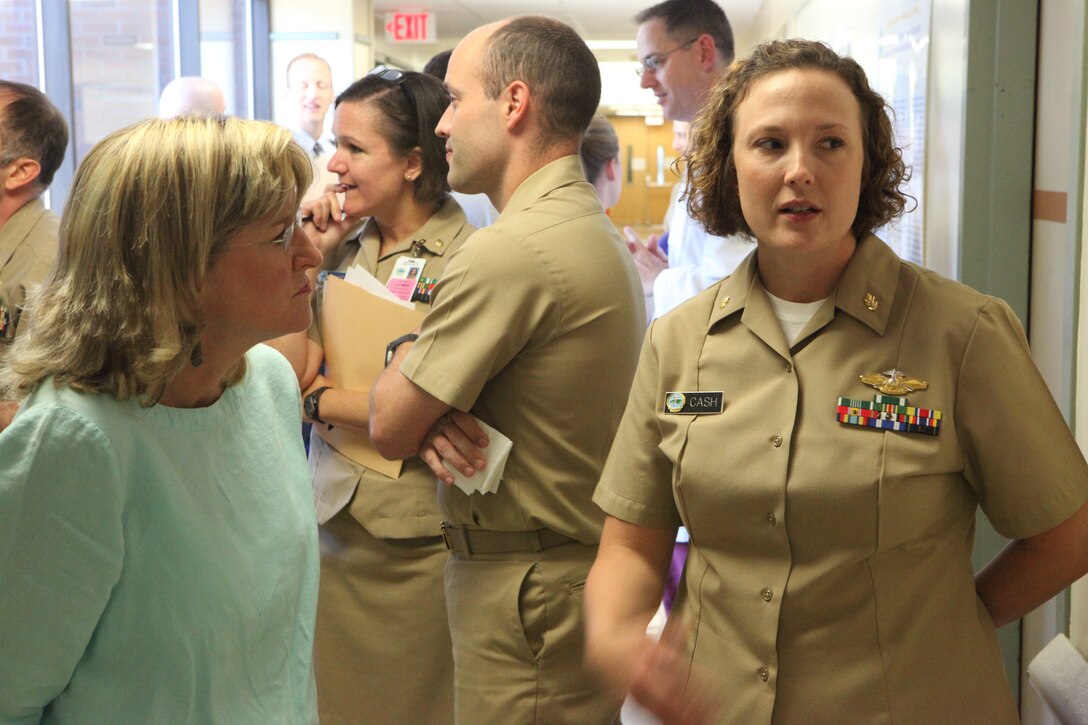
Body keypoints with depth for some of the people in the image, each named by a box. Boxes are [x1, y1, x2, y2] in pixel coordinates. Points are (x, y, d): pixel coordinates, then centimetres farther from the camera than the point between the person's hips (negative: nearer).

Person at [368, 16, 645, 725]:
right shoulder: (600, 232, 9)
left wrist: (408, 356, 3)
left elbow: (389, 427, -17)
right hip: (589, 558, 9)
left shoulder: (511, 252, -24)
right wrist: (434, 416, -9)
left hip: (524, 592, -9)